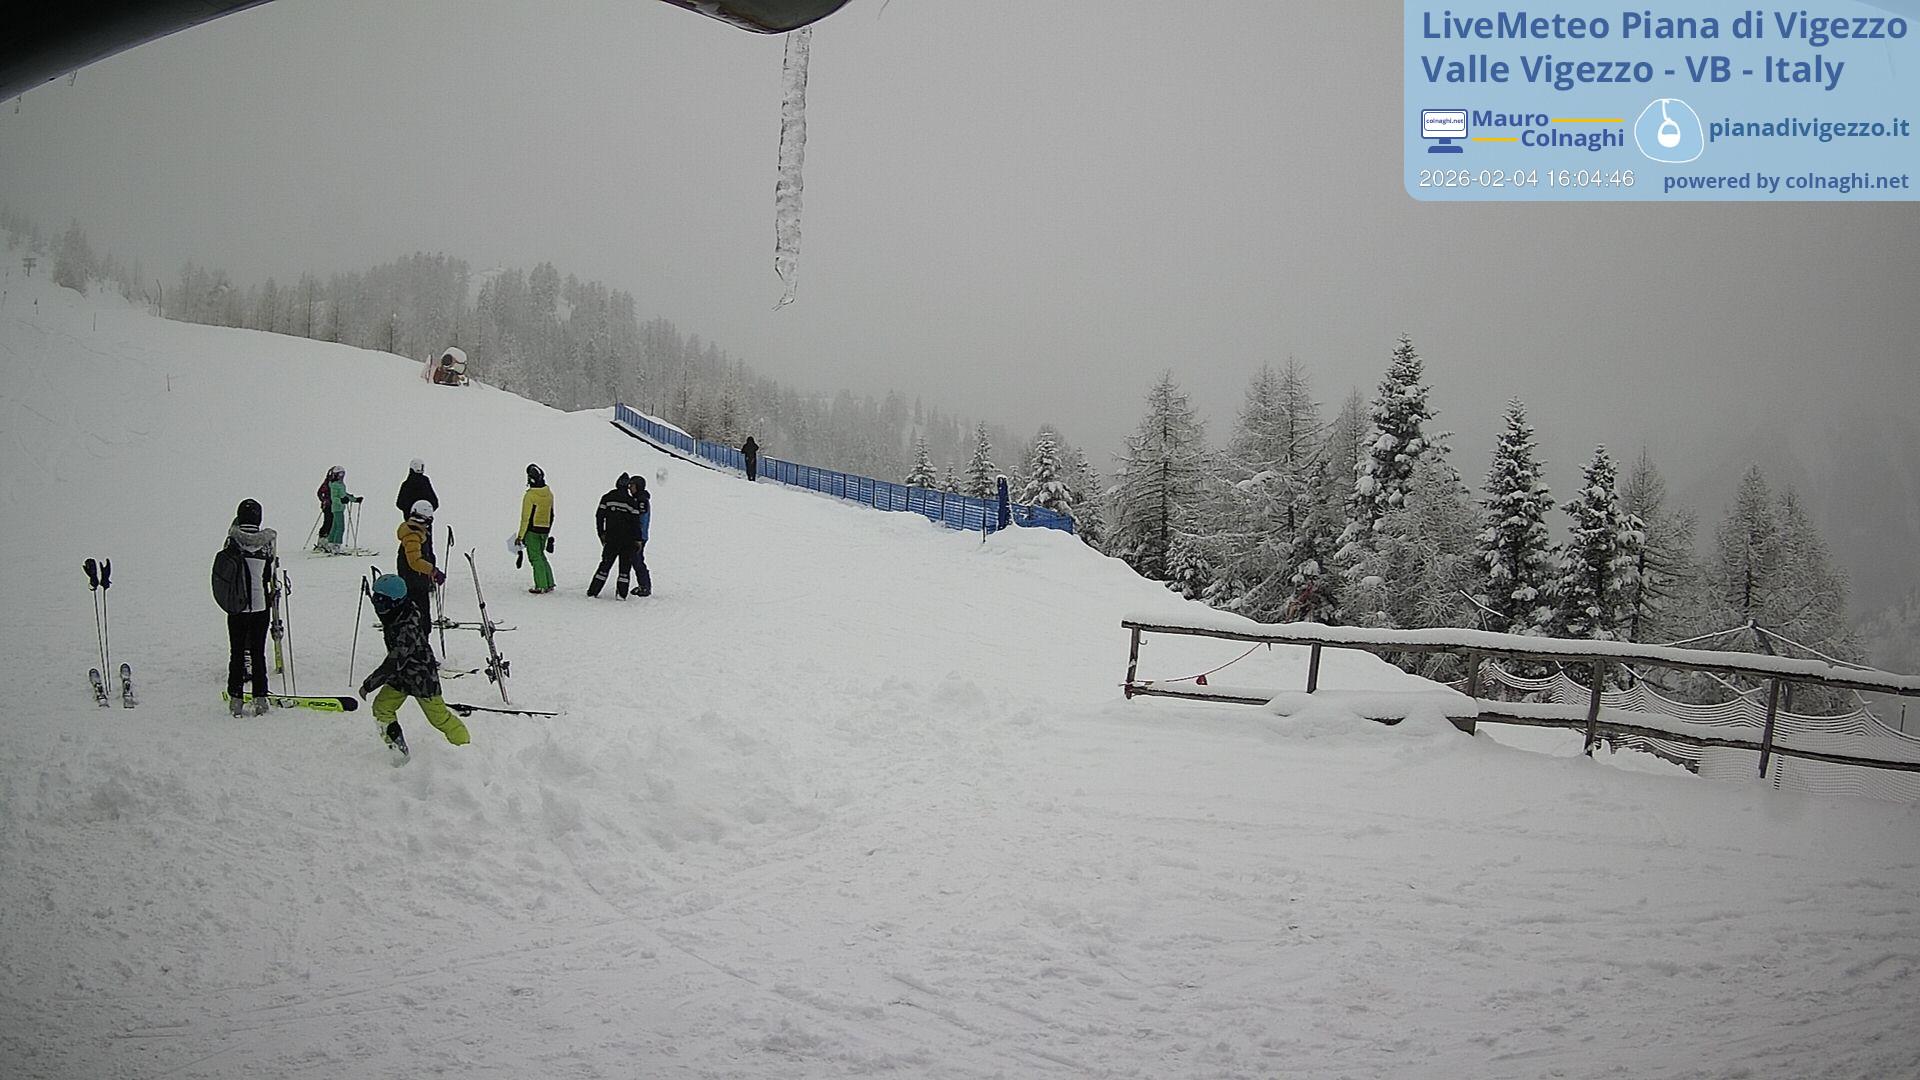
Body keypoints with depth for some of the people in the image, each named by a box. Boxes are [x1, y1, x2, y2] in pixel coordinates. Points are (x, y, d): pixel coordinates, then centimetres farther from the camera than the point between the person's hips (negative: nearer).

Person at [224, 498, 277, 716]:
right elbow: (272, 575, 1)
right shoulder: (267, 541, -7)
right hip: (260, 606, 0)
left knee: (237, 652, 10)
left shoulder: (233, 541, -8)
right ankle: (260, 698, 9)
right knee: (258, 652, 9)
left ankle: (235, 698, 11)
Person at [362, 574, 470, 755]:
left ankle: (465, 745, 20)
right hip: (400, 675, 9)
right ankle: (398, 749, 12)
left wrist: (368, 685, -26)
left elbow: (392, 664, -32)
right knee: (381, 707, 1)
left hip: (422, 678, -9)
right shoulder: (392, 619, -5)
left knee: (438, 716, 2)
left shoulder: (406, 630, -33)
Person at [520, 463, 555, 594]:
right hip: (545, 530, 7)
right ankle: (549, 584, 16)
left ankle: (541, 586, -2)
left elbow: (526, 517, -15)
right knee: (541, 555, 18)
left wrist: (521, 536, -9)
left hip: (533, 530, -6)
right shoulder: (549, 494, 5)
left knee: (535, 557, 0)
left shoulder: (530, 495, -16)